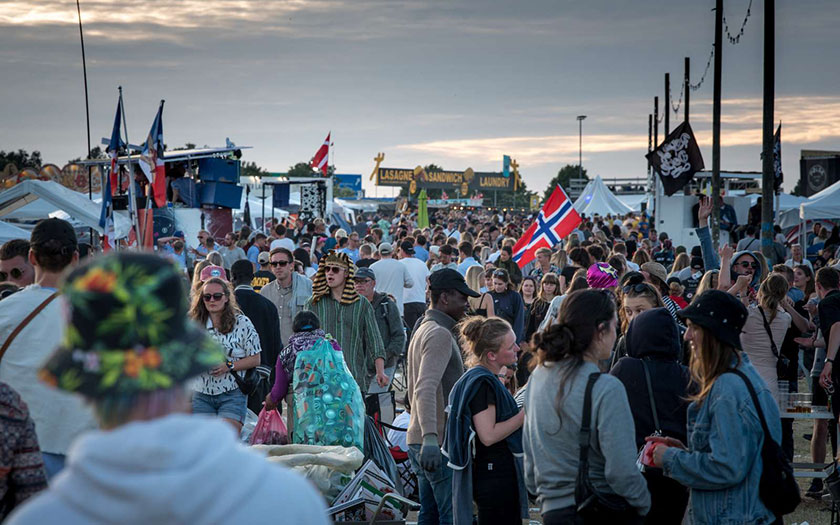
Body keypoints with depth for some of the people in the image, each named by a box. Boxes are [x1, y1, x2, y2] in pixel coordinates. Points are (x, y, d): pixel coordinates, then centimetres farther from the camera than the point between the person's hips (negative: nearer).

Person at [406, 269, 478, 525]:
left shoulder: (422, 330, 19)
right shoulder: (440, 334, -13)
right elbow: (426, 388, -27)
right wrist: (430, 437, -36)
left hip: (418, 440, 10)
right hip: (439, 442, -10)